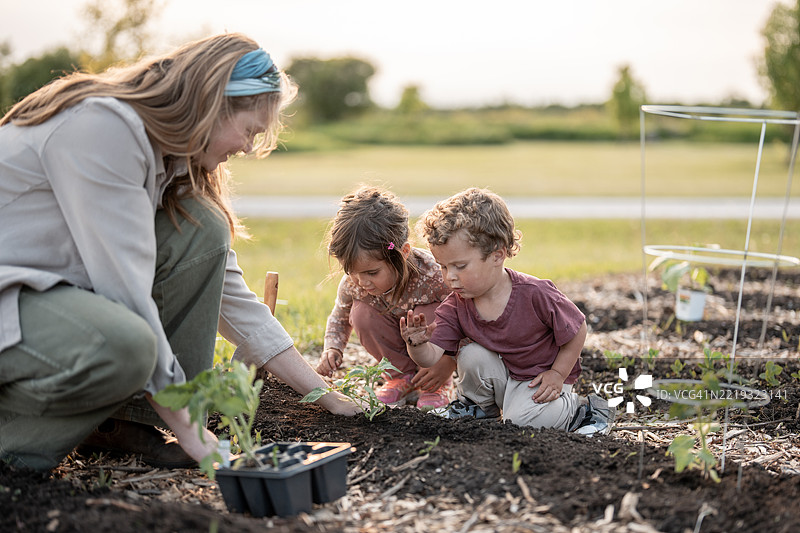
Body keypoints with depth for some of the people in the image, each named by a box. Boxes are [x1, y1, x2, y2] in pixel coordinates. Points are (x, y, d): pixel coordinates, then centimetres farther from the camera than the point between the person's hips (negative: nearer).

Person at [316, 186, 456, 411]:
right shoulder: (353, 283, -23)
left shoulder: (431, 274, -37)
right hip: (397, 343, 3)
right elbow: (339, 318, 0)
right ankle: (402, 376, -3)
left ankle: (439, 385, -8)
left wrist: (449, 363, -37)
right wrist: (332, 349, -20)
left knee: (427, 313, -34)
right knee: (362, 313, -23)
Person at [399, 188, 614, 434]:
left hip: (541, 375, -4)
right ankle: (479, 406, 8)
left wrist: (557, 374, -14)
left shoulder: (535, 294, -28)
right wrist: (418, 344, -43)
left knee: (520, 418, -27)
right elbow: (432, 356, -21)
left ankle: (582, 410, 1)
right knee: (471, 356, -23)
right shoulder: (456, 306, -14)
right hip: (503, 374, 4)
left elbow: (577, 329, -15)